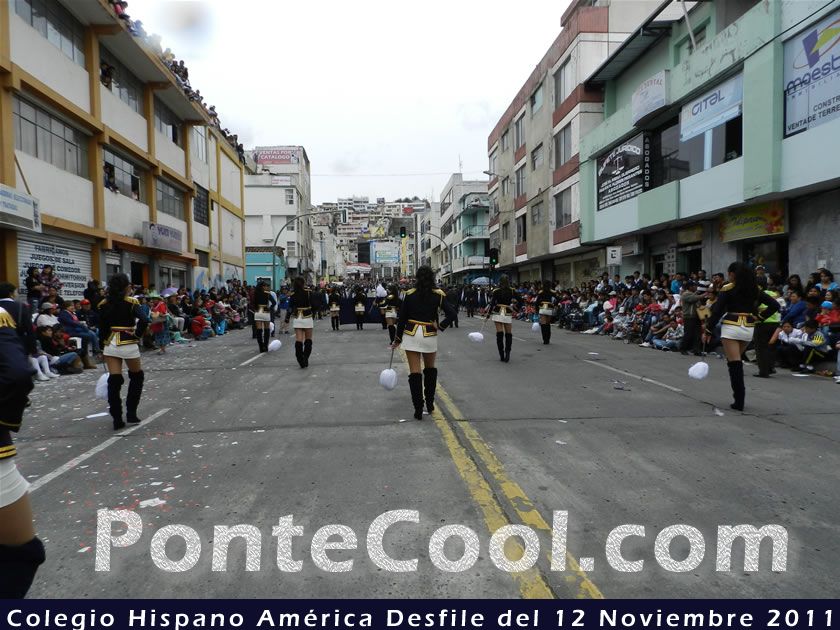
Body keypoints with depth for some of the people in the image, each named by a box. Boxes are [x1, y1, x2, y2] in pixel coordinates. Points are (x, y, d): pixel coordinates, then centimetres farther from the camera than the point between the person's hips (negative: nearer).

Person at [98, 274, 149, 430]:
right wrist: (137, 334, -7)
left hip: (110, 344, 4)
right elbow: (144, 320, -23)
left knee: (114, 381, 4)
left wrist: (102, 347, 13)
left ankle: (117, 420, 4)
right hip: (128, 344, -3)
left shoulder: (104, 304, 4)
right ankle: (131, 414, 16)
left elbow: (102, 328, 6)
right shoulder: (131, 302, -8)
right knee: (137, 376, 17)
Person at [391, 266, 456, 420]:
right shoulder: (438, 294, -2)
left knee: (414, 372, 1)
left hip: (411, 334, -1)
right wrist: (441, 326, -1)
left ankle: (418, 409, -1)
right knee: (430, 368, 21)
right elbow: (452, 313, -12)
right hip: (430, 335, 1)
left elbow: (402, 317, 1)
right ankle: (430, 403, 26)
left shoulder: (410, 294, -1)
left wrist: (398, 339, 9)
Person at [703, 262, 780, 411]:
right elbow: (774, 305, 8)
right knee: (737, 362, 19)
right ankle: (739, 395, 19)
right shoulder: (755, 289, 10)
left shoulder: (728, 289, -5)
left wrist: (708, 331, -5)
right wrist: (759, 317, 7)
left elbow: (717, 311, -9)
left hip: (731, 327, -5)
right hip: (749, 328, 5)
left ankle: (739, 401, -6)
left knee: (734, 364, -4)